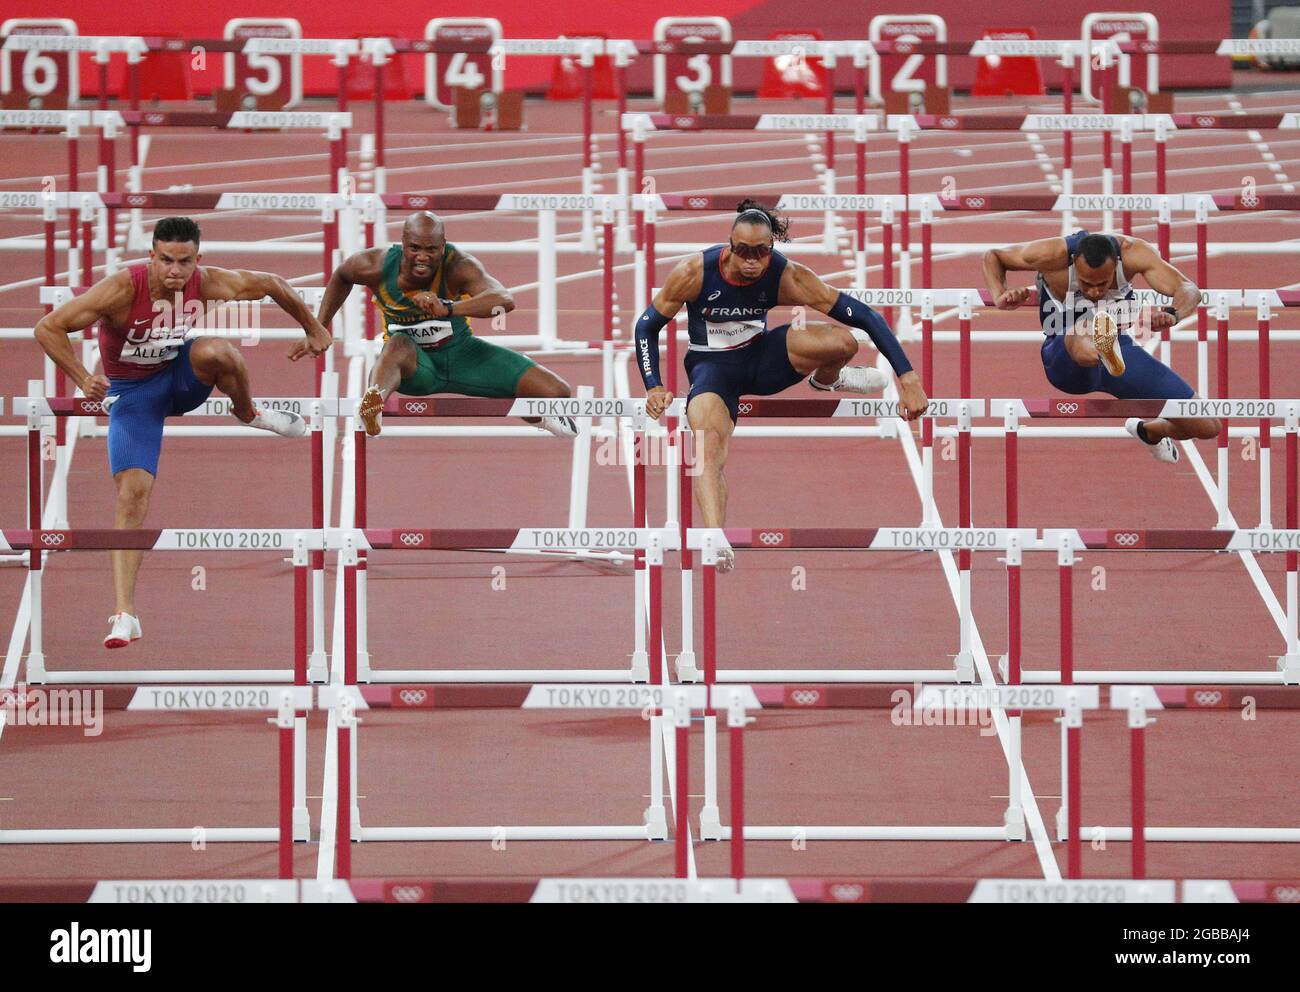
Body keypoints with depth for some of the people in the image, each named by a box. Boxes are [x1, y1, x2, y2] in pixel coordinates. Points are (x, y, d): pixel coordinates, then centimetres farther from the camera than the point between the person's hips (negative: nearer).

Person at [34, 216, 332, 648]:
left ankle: (248, 413, 0)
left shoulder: (209, 284, -20)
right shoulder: (123, 289, -30)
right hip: (132, 392, -2)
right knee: (132, 492, -17)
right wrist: (84, 380, -36)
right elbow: (47, 328, -28)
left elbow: (273, 285, -1)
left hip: (181, 375, 2)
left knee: (216, 351, -33)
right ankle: (125, 615, -15)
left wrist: (313, 330, 8)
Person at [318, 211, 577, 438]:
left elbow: (505, 301, -44)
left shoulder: (459, 266, -26)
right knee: (399, 345, -41)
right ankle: (373, 402, -70)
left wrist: (448, 308, -58)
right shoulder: (378, 266, -18)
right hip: (412, 364, -1)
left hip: (460, 352, 1)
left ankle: (534, 415, 30)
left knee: (555, 393, -9)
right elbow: (341, 277, 8)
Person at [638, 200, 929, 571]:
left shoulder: (788, 277, -22)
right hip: (712, 368, -2)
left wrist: (907, 377, -26)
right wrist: (654, 387, -17)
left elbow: (865, 316, -21)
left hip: (760, 356, 2)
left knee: (843, 342, -22)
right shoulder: (695, 272, -23)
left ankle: (826, 379, 15)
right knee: (709, 447, -34)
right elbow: (647, 326, -8)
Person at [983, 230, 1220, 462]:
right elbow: (993, 256, -6)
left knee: (1207, 427, 2)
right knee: (1088, 326, -44)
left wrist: (1172, 315, -50)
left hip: (1119, 350, 4)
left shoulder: (1132, 252, -20)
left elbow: (1189, 290, -27)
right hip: (1065, 361, -4)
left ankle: (1148, 432, 34)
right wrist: (999, 297, -27)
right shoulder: (1052, 255, -23)